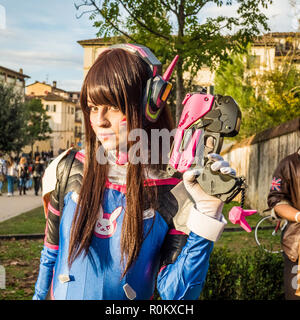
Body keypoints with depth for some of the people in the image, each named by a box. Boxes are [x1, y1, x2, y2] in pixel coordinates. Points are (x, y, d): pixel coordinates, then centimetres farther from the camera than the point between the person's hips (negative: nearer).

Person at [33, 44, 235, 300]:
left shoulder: (173, 194, -16)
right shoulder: (68, 171, -10)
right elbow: (50, 253, 3)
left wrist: (207, 212, -25)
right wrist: (39, 295, 10)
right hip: (63, 294, 2)